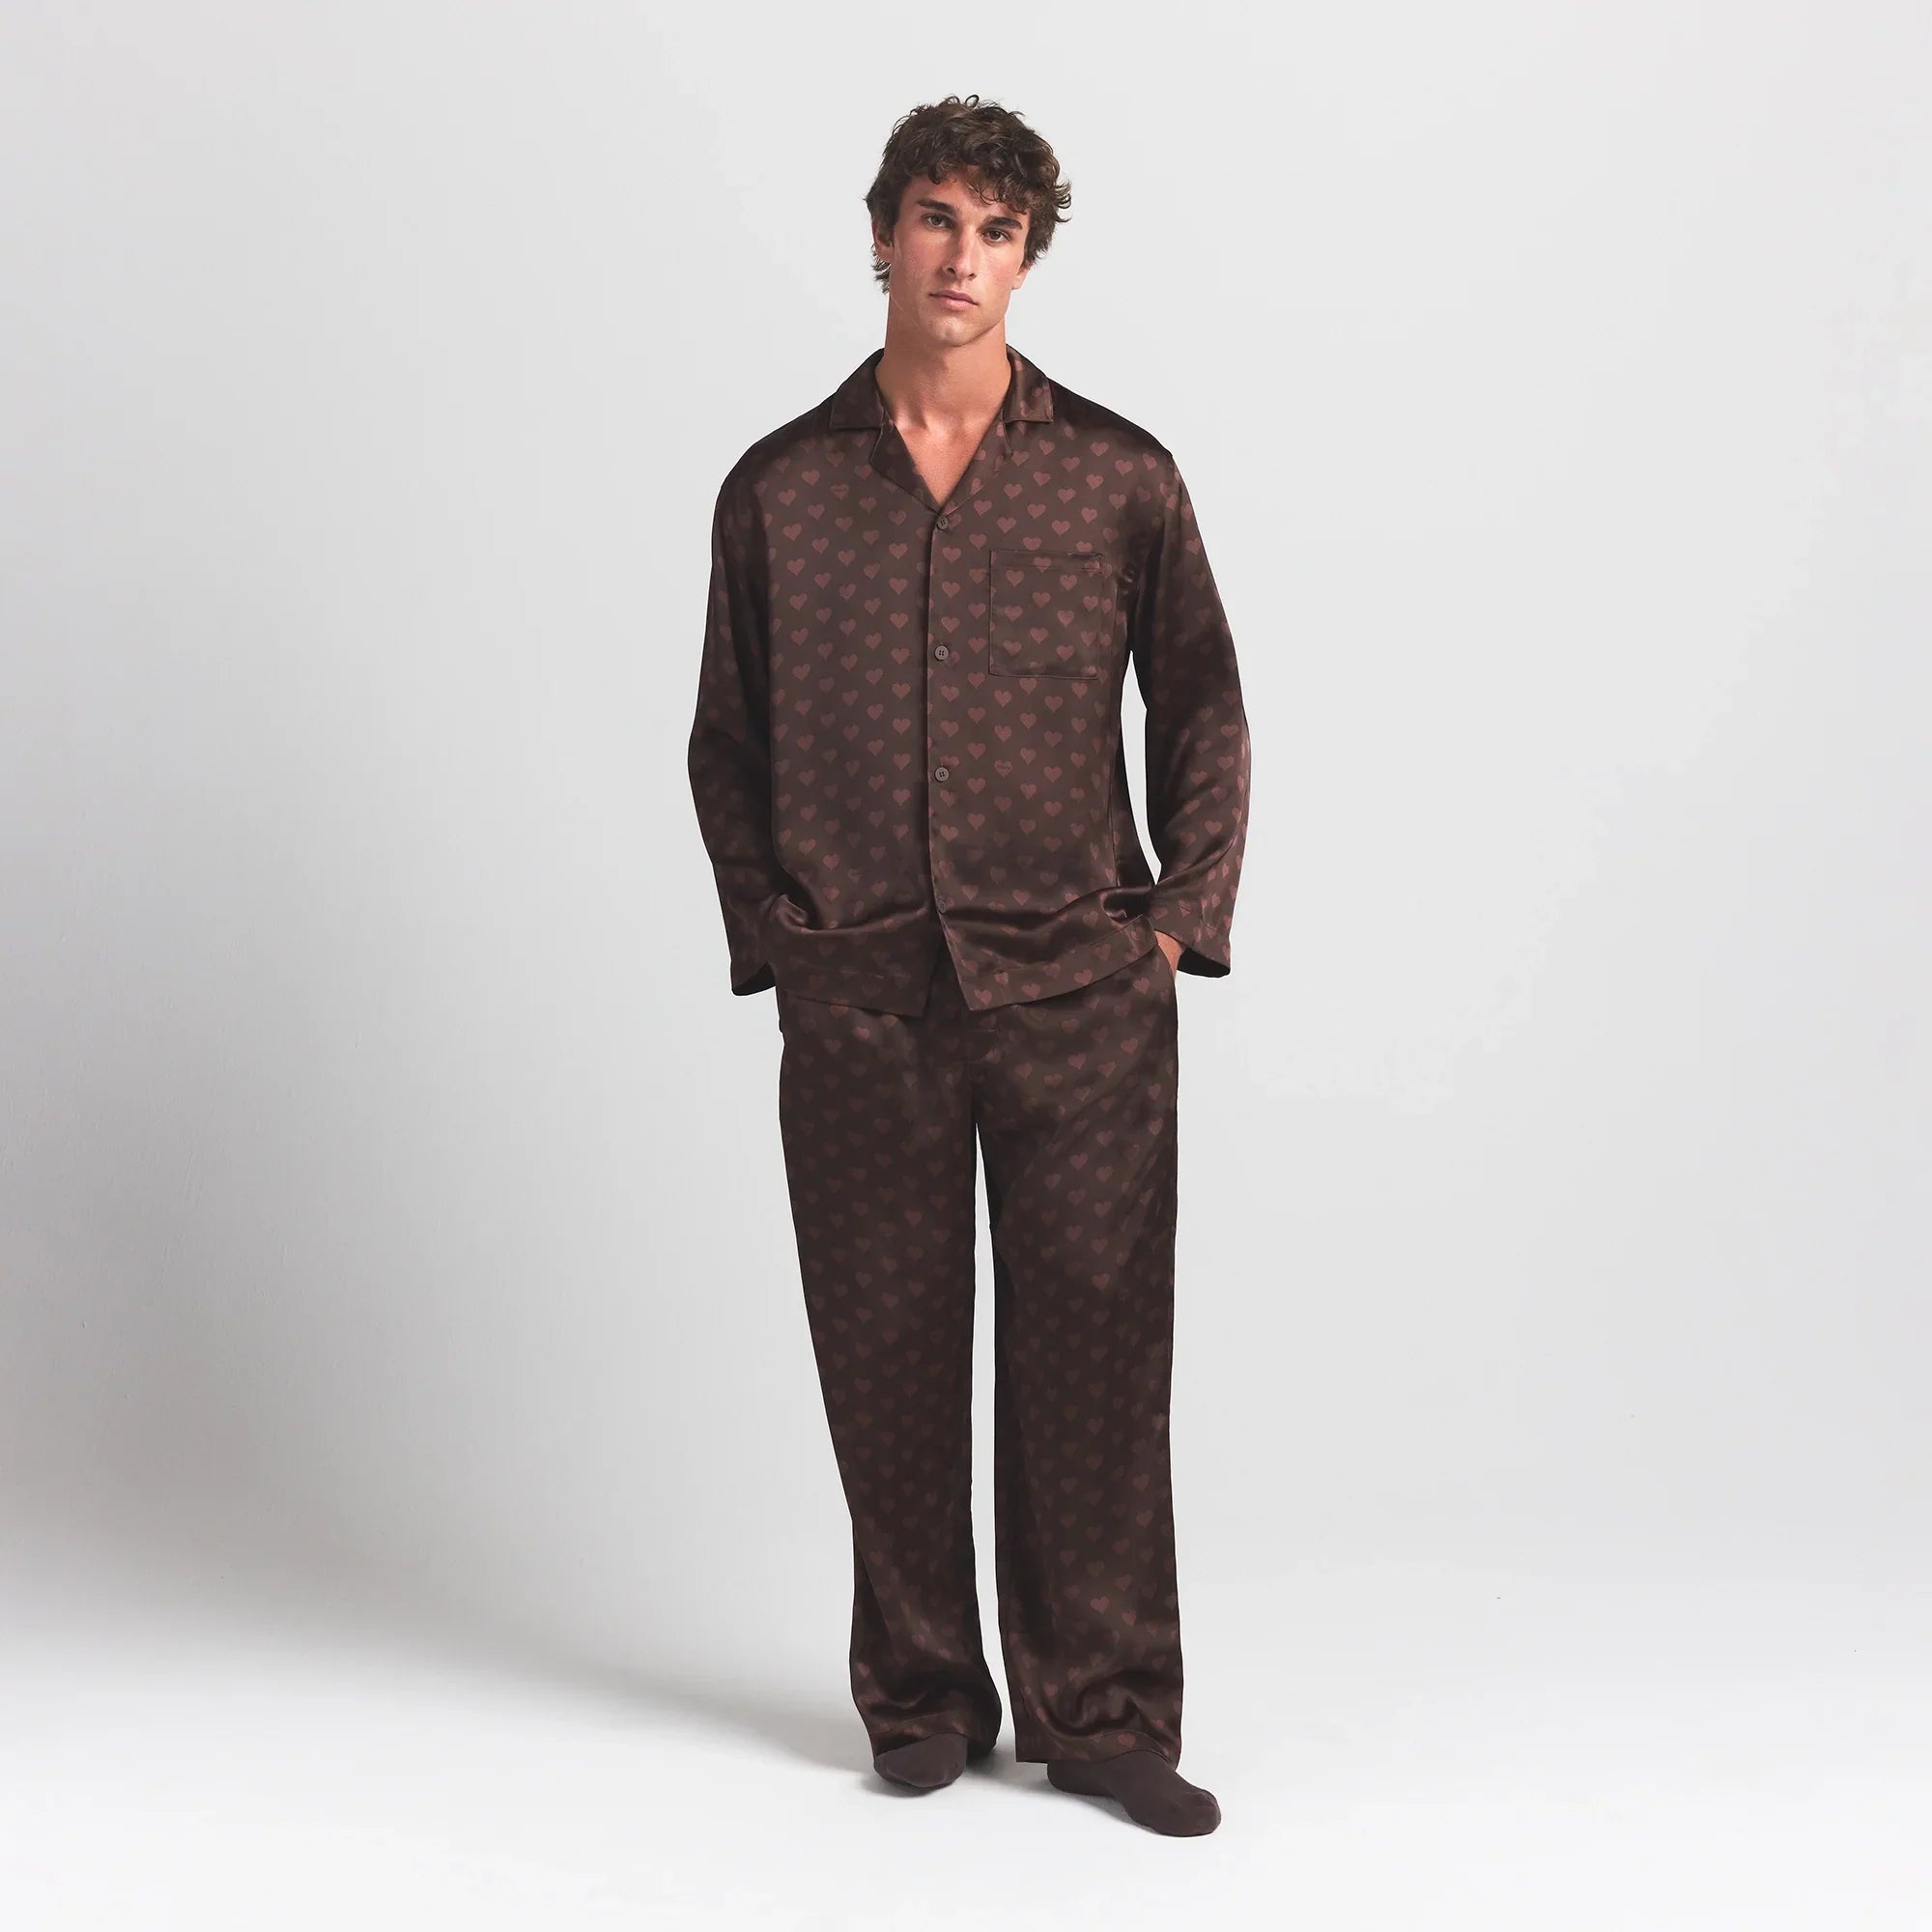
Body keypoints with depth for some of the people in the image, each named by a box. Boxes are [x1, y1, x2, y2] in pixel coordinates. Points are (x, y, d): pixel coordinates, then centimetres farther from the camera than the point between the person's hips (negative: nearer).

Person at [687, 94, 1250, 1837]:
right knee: (889, 1363, 6)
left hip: (1080, 992, -1)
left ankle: (1102, 1712, 13)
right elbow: (726, 743, 14)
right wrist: (772, 938, 4)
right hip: (858, 1005, 1)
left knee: (1093, 1359, 1)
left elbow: (1204, 713, 11)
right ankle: (923, 1696, 21)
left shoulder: (1119, 479, 5)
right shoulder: (780, 488, 7)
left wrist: (1180, 924, 2)